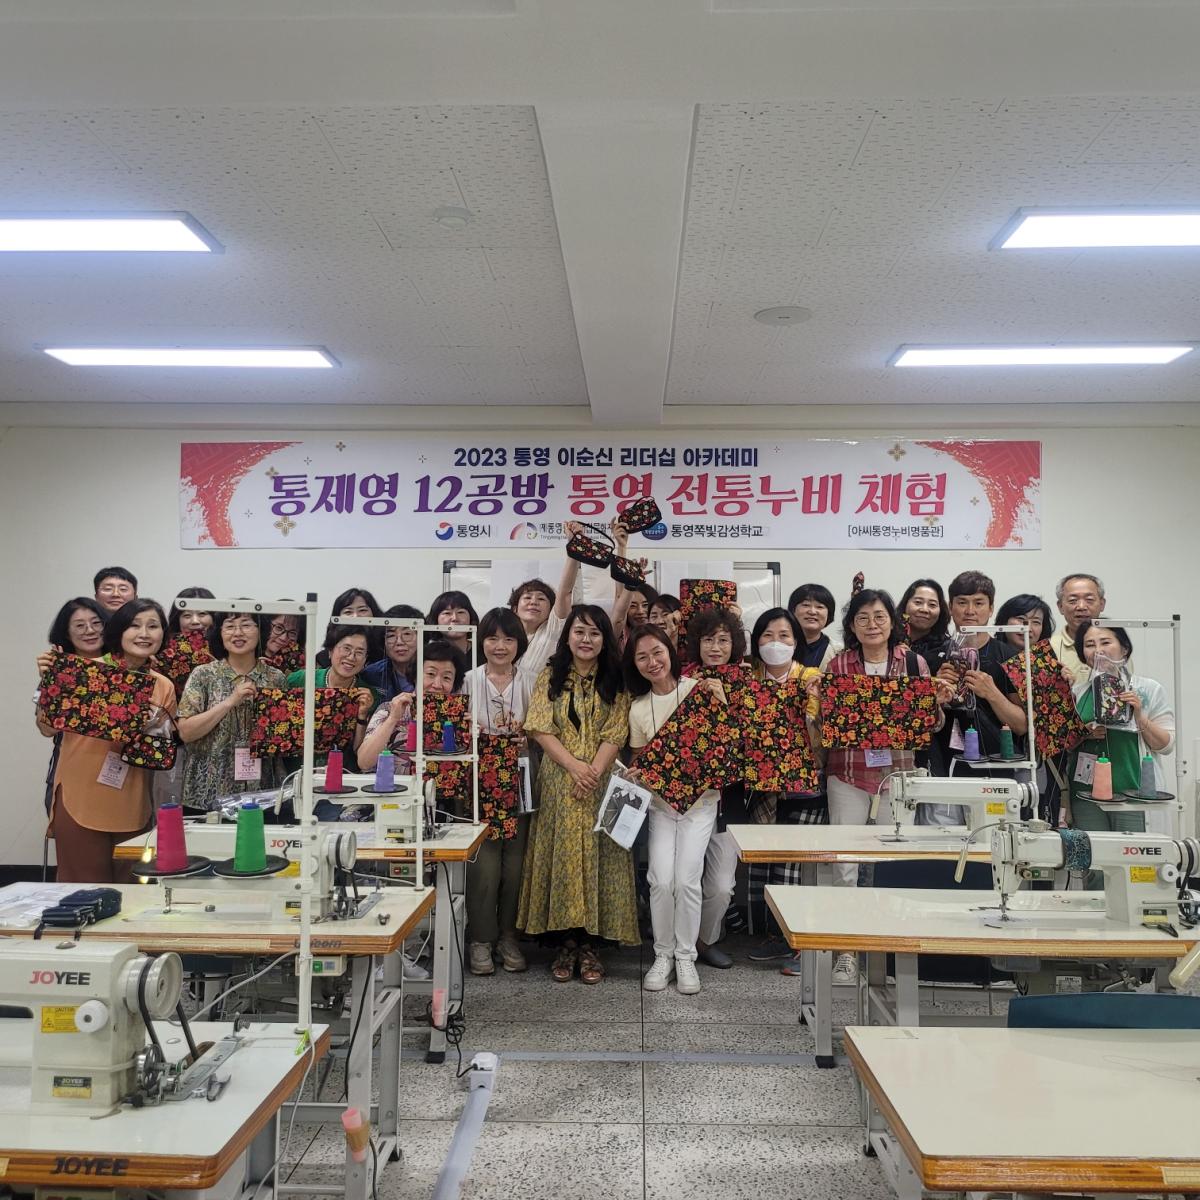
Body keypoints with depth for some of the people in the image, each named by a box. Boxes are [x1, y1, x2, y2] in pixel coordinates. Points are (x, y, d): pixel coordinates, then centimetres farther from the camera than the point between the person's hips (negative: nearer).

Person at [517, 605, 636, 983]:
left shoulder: (615, 680, 5)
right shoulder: (550, 676, 5)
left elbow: (615, 735, -2)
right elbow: (540, 728, -4)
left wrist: (593, 773, -16)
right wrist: (574, 767, -14)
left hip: (602, 783, 0)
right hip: (558, 781, 0)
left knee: (597, 857, 0)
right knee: (561, 856, 1)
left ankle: (589, 943, 10)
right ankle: (566, 941, 12)